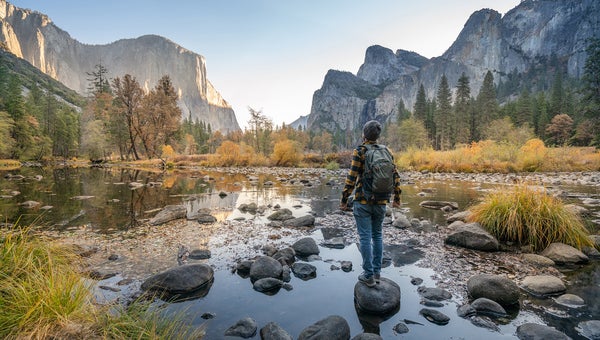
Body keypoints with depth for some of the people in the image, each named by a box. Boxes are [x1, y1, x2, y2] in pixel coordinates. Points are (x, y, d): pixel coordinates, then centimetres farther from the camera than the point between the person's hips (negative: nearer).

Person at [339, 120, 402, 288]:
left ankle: (368, 276, 9)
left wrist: (344, 199, -7)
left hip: (363, 201, -5)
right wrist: (397, 198, 17)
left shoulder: (359, 151, -8)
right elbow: (395, 176, 7)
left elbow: (351, 178, -14)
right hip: (381, 202, 5)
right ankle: (377, 272, 23)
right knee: (377, 236, 16)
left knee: (365, 237, 2)